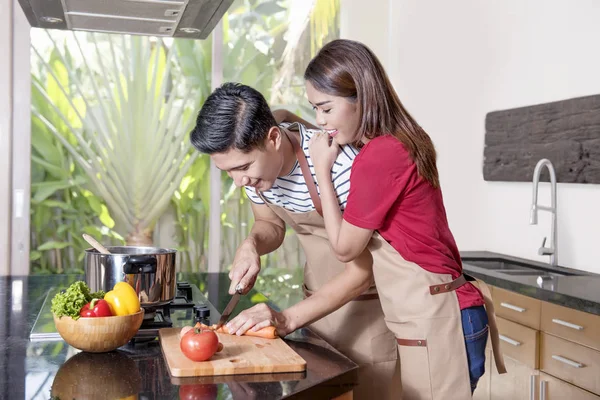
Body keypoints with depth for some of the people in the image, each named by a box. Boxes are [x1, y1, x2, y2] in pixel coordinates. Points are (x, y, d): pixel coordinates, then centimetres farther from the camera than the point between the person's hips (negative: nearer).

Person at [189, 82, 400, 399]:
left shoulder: (341, 163, -31)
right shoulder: (252, 160, -9)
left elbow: (362, 271, -23)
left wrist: (287, 319, -27)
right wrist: (251, 245, -14)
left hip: (369, 300, -6)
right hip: (321, 298, 6)